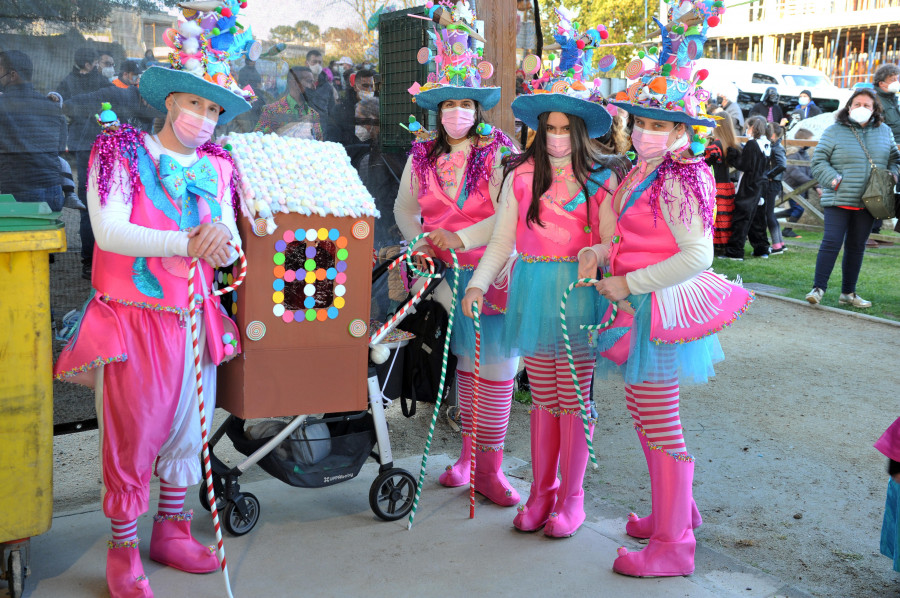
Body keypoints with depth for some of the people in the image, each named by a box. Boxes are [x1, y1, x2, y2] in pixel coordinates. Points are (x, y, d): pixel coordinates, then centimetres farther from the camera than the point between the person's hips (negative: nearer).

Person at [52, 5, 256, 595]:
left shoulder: (217, 167, 10)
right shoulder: (120, 152, -3)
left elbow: (230, 251, 4)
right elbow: (110, 232, -16)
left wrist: (220, 240, -20)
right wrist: (184, 244, -27)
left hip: (193, 320, 5)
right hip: (132, 320, -4)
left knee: (186, 427, 12)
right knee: (131, 434, 0)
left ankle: (172, 529, 30)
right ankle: (124, 549, 16)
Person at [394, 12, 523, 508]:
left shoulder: (499, 154, -6)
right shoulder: (422, 157, 8)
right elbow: (405, 208, 15)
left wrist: (460, 238, -19)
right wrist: (421, 241, -3)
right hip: (446, 273, 4)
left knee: (495, 360, -5)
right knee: (467, 357, 13)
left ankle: (488, 466, 4)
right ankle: (471, 450, 26)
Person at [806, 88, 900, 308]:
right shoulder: (835, 131, -2)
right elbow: (819, 160, -3)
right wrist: (834, 180, -17)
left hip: (868, 201, 4)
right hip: (839, 199, -4)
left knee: (857, 247, 10)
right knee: (831, 242, -11)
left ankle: (848, 293, 18)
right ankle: (818, 288, -4)